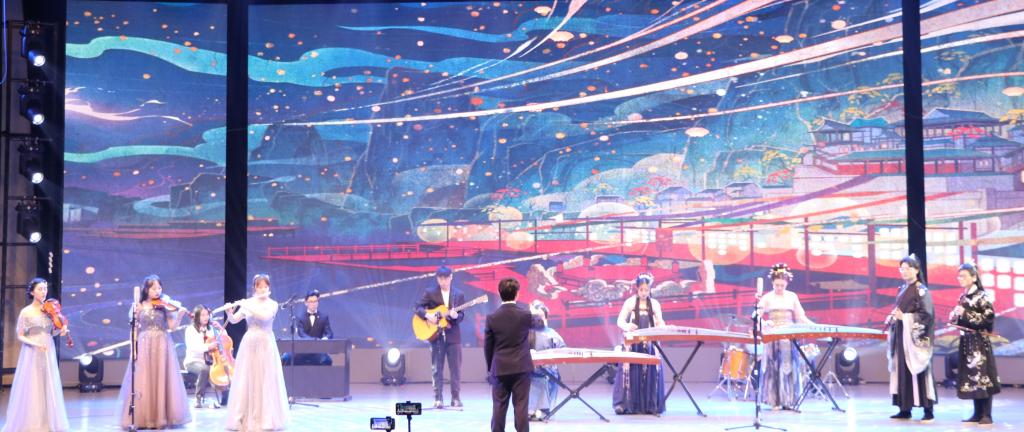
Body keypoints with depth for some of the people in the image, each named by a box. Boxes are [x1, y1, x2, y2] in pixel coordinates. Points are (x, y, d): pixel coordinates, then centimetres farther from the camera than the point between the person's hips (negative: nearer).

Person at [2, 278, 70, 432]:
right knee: (31, 389, -4)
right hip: (32, 355, -4)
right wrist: (35, 344, -20)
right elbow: (20, 336, -4)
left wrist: (60, 332, -8)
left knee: (49, 388, 5)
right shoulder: (26, 312, -6)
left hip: (48, 354, 4)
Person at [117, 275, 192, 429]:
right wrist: (133, 347, 0)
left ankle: (162, 416, 4)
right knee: (143, 382, -1)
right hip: (143, 346, 1)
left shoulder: (165, 304, 2)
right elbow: (134, 328, 8)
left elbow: (172, 325, -4)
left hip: (162, 346, 0)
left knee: (162, 381, -2)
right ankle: (142, 418, 4)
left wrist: (180, 314, -20)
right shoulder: (138, 306, 5)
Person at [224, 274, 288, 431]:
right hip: (249, 344, 2)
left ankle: (266, 419, 2)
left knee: (266, 381, -3)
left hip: (266, 345, -2)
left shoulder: (272, 304, -1)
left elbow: (265, 316, -21)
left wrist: (247, 307, -23)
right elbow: (233, 320, 0)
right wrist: (229, 312, -20)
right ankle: (245, 418, 7)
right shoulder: (247, 303, 5)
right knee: (246, 381, 2)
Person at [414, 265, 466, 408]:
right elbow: (418, 307, 0)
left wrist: (455, 316, -20)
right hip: (436, 335, -1)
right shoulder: (430, 293, 3)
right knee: (436, 368, 0)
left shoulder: (459, 295, 6)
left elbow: (461, 316, 2)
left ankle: (455, 398, 9)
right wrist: (427, 315, -18)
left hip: (453, 335, 1)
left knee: (456, 368, 1)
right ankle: (438, 399, 5)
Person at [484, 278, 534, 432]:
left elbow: (488, 346, 0)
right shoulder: (525, 315, -7)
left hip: (500, 369, 0)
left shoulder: (492, 318, -6)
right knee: (521, 407, 2)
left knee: (499, 408, 6)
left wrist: (490, 368, 13)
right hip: (521, 368, 0)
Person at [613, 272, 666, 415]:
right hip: (632, 342, -2)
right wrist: (627, 326, -24)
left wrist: (662, 328, -15)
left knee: (651, 372, -1)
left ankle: (651, 405, 7)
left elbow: (660, 323, 10)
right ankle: (624, 404, -5)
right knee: (630, 372, -8)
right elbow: (620, 321, -2)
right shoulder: (630, 302, 2)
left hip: (649, 343, 3)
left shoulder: (655, 304, 10)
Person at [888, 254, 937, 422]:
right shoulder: (903, 288, 15)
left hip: (915, 337, -8)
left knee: (918, 371, -8)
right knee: (902, 371, 6)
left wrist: (904, 318, -16)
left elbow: (927, 313, -16)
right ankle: (905, 409, 10)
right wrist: (893, 318, 2)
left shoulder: (921, 289, -8)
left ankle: (928, 410, -3)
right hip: (902, 336, 8)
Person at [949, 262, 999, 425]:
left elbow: (989, 317, -17)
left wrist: (965, 313, -19)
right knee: (972, 376, 7)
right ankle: (978, 413, 12)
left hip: (980, 341, -7)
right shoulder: (963, 297, 12)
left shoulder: (981, 296, -8)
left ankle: (987, 414, -3)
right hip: (966, 341, 7)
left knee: (983, 375, -7)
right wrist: (955, 315, -2)